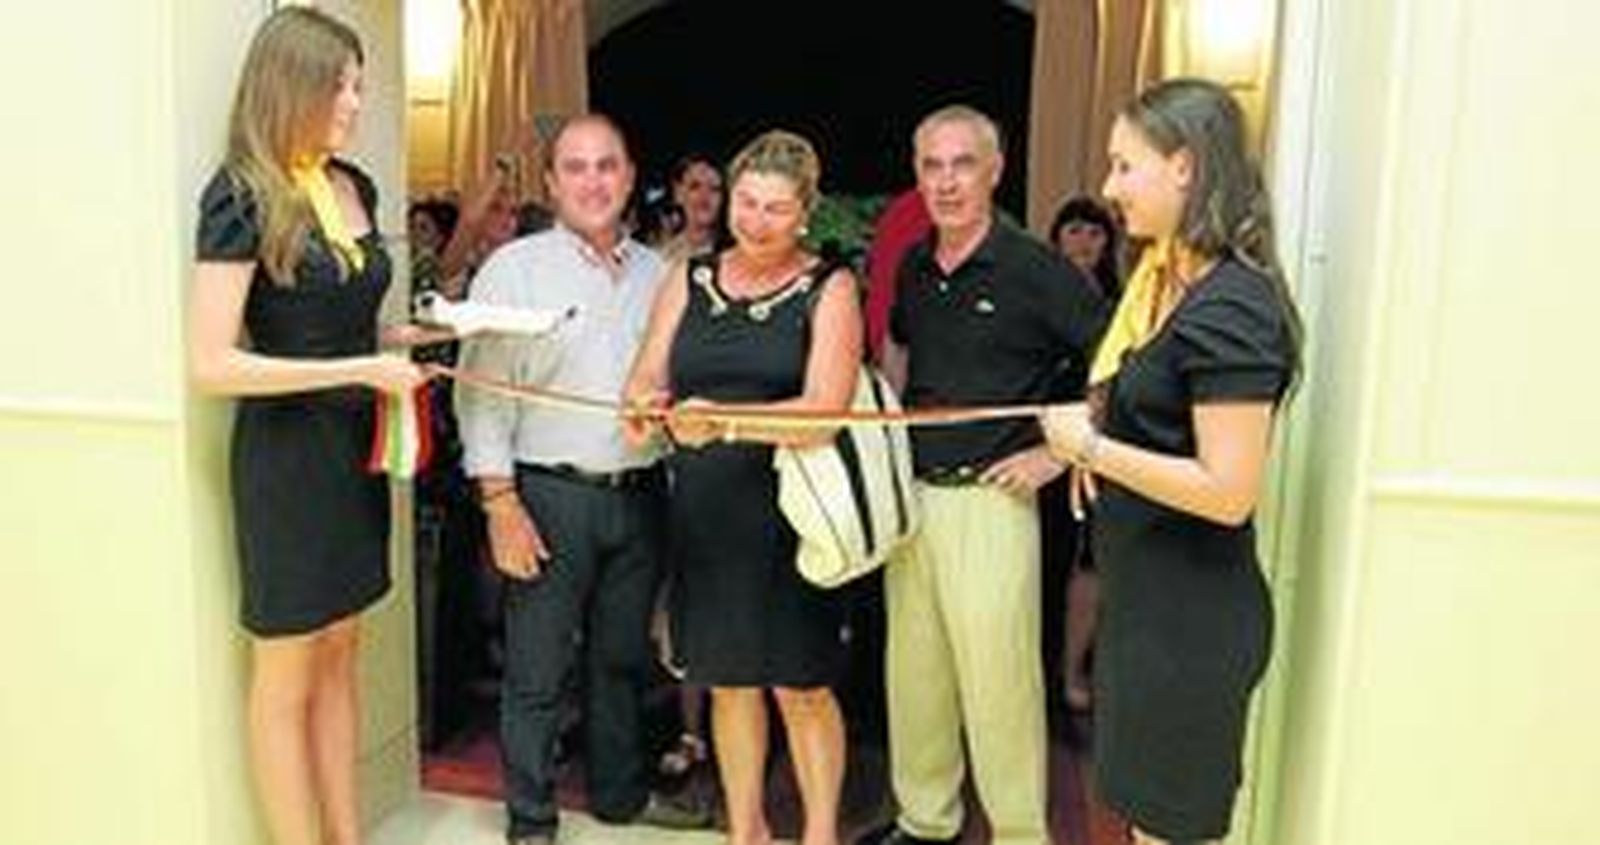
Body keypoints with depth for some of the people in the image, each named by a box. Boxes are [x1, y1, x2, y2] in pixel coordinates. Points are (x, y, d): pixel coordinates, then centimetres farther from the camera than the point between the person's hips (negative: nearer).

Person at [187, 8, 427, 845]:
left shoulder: (356, 187, 6)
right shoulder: (239, 196, -13)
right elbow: (211, 365, -20)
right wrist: (359, 370, -21)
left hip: (356, 445, 7)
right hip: (284, 453, -6)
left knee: (338, 660, 15)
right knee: (286, 676, 7)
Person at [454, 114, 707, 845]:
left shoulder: (657, 273, 10)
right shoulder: (515, 269, -4)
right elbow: (482, 393, -7)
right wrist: (502, 504, -12)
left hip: (638, 495, 4)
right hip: (549, 494, -4)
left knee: (622, 658, 17)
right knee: (538, 671, 4)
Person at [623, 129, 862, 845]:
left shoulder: (829, 291, -3)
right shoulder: (689, 280, 8)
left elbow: (823, 412, -16)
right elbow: (645, 379, 2)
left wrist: (721, 421, -29)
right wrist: (646, 408, -22)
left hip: (789, 510, -3)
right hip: (703, 510, 4)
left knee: (801, 688, 5)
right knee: (728, 680, 15)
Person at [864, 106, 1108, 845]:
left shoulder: (1035, 270, -11)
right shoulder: (913, 267, 9)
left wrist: (1061, 451, -12)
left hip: (989, 500, -6)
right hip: (911, 493, 7)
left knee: (997, 676, 0)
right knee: (912, 669, 16)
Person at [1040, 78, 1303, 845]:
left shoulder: (1229, 310, -22)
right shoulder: (1167, 280, 7)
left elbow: (1228, 492, -26)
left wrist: (1092, 446, -19)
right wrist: (1066, 443, 3)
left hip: (1193, 617, -9)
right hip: (1145, 596, 9)